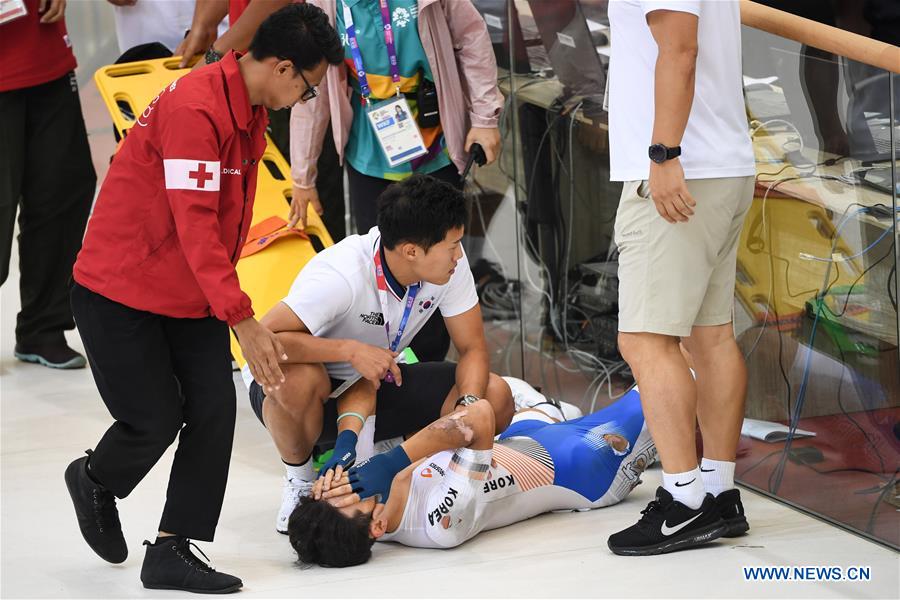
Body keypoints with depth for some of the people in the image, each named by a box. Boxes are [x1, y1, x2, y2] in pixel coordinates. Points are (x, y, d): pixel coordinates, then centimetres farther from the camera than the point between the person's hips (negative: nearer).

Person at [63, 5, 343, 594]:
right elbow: (195, 225, -30)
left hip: (193, 294, 9)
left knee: (214, 411, -2)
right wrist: (242, 319, -31)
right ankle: (95, 481, 28)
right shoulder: (193, 109, -27)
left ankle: (172, 551, 4)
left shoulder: (251, 111, 4)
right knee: (156, 421, -5)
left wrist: (225, 299, 15)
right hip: (121, 291, -9)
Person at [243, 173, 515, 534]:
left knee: (494, 397, -14)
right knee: (297, 379, -42)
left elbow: (472, 348, -9)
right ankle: (300, 482, -11)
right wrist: (351, 350, -43)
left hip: (377, 384, 5)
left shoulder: (450, 263, -16)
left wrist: (468, 406, -29)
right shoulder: (342, 275, -34)